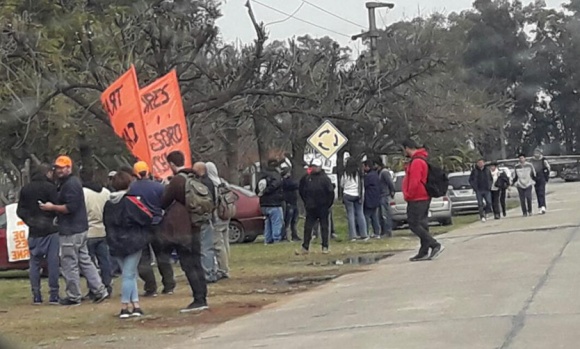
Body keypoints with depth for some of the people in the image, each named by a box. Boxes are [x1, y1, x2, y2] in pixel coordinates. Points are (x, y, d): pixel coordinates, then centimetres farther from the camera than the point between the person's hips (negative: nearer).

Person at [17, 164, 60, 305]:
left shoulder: (25, 190, 8)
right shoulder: (50, 187, -8)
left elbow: (20, 211, 8)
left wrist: (30, 221, 14)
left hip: (34, 232, 4)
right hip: (50, 230, -4)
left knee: (34, 264, 9)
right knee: (53, 263, 0)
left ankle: (36, 296, 7)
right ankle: (54, 295, -1)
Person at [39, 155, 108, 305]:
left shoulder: (70, 184, -15)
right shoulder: (69, 182, 18)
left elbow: (70, 207, -22)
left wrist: (52, 207, -15)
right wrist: (54, 207, 10)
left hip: (71, 231, -11)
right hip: (79, 229, 11)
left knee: (69, 264, -3)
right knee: (84, 261, 14)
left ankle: (74, 297, 4)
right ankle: (99, 290, 14)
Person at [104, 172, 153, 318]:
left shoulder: (108, 204, 5)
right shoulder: (131, 201, -13)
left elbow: (106, 223, 11)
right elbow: (148, 218, -13)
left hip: (116, 244, 6)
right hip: (133, 243, -6)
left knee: (129, 274, 12)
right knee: (129, 275, -2)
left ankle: (136, 305, 10)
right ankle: (125, 307, -3)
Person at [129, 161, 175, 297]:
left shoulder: (130, 189, -8)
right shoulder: (158, 187, -7)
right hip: (157, 226, 1)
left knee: (143, 260, 7)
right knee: (163, 256, 15)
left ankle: (151, 288, 4)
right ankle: (169, 286, 16)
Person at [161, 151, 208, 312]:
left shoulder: (176, 180, -15)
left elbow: (164, 202, -6)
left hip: (181, 228, -8)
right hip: (195, 226, 8)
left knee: (188, 265, -5)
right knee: (196, 264, 11)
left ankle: (198, 300, -8)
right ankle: (202, 299, 13)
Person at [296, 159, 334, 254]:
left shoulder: (325, 178, -8)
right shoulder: (307, 178, 4)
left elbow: (330, 192, -11)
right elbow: (301, 189, 15)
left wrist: (328, 204, -9)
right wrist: (306, 201, 11)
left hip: (322, 208, -4)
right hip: (311, 208, 4)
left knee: (324, 227, 4)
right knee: (307, 227, 4)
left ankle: (325, 247, 8)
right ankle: (305, 247, 9)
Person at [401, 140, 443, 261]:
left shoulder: (416, 162, -18)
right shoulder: (422, 159, 16)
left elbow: (414, 182, -24)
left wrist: (408, 196, -11)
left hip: (417, 199, -10)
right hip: (424, 197, 10)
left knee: (414, 224, -9)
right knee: (422, 224, 11)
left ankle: (435, 245, -14)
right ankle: (423, 252, 13)